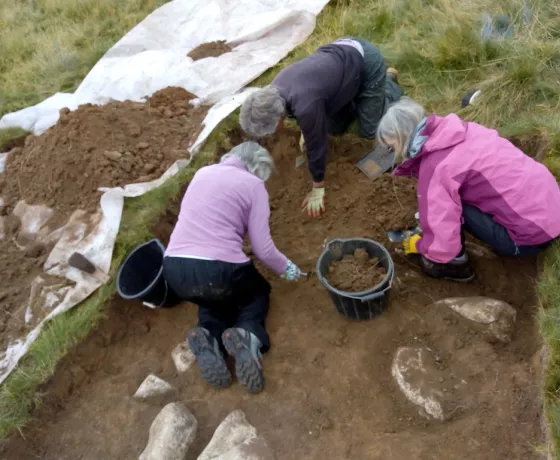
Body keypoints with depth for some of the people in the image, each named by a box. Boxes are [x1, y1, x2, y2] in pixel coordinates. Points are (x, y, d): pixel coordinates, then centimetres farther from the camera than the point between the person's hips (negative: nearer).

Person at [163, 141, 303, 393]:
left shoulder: (202, 172, 18)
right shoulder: (253, 185, 2)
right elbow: (263, 249, -2)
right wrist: (286, 267, 19)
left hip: (174, 270, 5)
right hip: (218, 270, -4)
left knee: (214, 294, 34)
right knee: (257, 290, 28)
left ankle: (208, 337, 1)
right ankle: (247, 336, -5)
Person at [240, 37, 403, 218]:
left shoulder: (306, 105, -40)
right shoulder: (274, 89, -15)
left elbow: (316, 144, -28)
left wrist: (317, 189, -16)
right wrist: (305, 130, 18)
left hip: (367, 61, -7)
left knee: (369, 130, 4)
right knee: (335, 127, 10)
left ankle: (389, 81, 23)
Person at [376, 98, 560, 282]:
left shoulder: (436, 167, -21)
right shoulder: (457, 129, 2)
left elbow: (442, 242, -22)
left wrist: (419, 245, 0)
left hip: (532, 234, -8)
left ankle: (456, 263, 7)